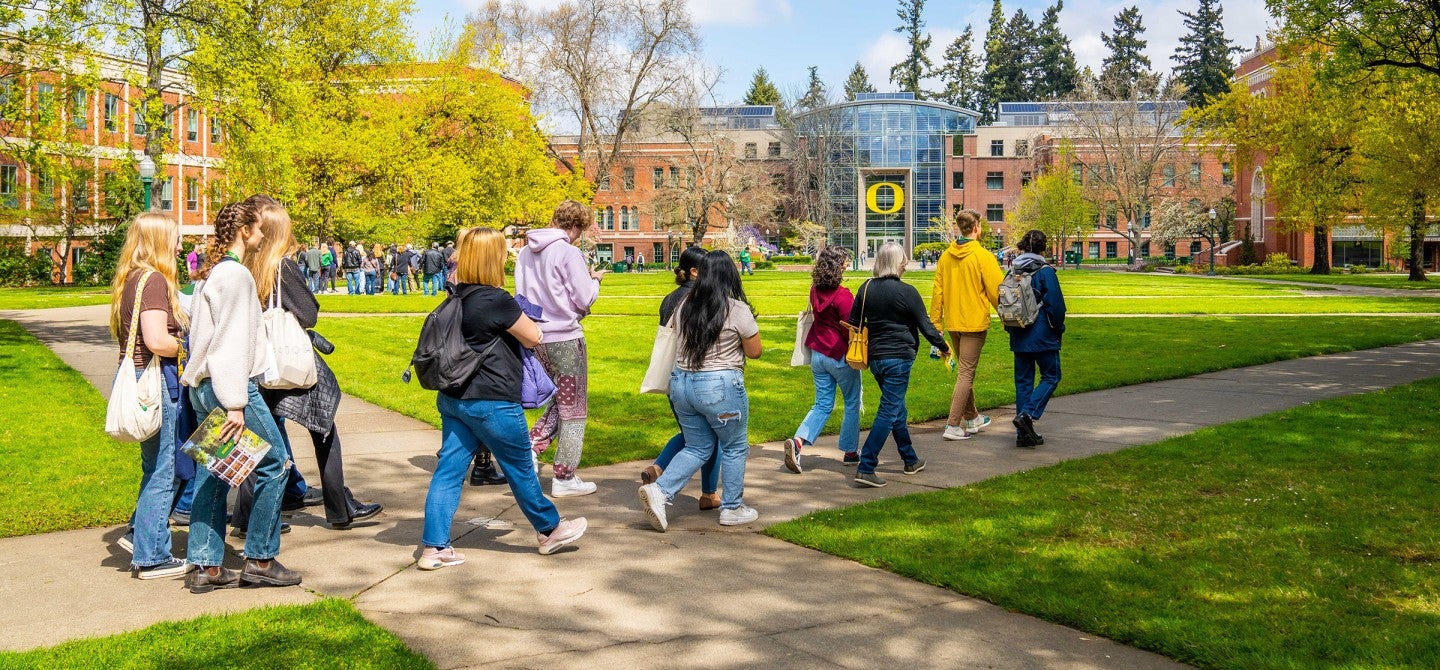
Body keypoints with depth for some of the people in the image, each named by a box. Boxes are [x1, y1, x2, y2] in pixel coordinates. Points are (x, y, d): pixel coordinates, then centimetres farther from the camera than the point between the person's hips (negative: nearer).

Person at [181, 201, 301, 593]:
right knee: (274, 463, -1)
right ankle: (260, 560, 4)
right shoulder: (236, 274, -14)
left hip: (203, 387, 10)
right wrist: (235, 404, -21)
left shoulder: (211, 273, 16)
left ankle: (206, 567, 13)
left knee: (212, 475, 11)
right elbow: (233, 342, -19)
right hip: (230, 386, -10)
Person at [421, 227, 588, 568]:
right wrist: (520, 315, 7)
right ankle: (549, 530, 28)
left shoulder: (457, 298, 5)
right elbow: (534, 337, -9)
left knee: (449, 470, 8)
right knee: (521, 468, 10)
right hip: (491, 401, -7)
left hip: (453, 397, 7)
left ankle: (435, 547, 7)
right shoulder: (497, 301, -19)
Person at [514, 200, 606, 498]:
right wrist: (594, 280, 8)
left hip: (535, 338, 7)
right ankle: (564, 479, 9)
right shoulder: (568, 252, -14)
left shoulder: (526, 252, 8)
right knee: (573, 411, 5)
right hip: (565, 338, -7)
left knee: (558, 403, 23)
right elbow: (584, 300, -14)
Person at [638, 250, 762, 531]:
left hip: (681, 383, 6)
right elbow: (755, 351, -1)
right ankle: (732, 509, 20)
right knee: (734, 448, 12)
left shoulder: (684, 307, 5)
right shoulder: (737, 310, -10)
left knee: (697, 447, 17)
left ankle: (659, 490, 1)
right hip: (720, 386, -5)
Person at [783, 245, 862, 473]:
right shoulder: (842, 296, -19)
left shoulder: (815, 291, 1)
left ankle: (798, 441, -11)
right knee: (852, 404, 12)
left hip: (818, 354, 6)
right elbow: (850, 330, -15)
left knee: (822, 404, 11)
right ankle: (850, 452, 20)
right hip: (841, 356, -6)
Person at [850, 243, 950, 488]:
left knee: (897, 408, 19)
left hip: (875, 357, 7)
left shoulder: (866, 288, 4)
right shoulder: (906, 292, -12)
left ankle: (910, 460, 32)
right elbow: (925, 325, -6)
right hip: (899, 357, -7)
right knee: (888, 412, -5)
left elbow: (853, 323, 9)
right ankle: (865, 468, -11)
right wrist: (943, 346, 9)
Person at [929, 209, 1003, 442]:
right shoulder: (982, 256, -13)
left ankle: (972, 418, 33)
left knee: (964, 370, 20)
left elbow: (937, 291, 5)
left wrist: (935, 323, 11)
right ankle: (953, 426, -6)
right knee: (966, 373, -3)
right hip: (974, 322, -6)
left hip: (953, 323, 6)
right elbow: (996, 291, -12)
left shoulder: (946, 256, 4)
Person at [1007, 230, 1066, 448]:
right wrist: (1059, 328, 3)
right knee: (1051, 377, 7)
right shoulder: (1045, 272, -12)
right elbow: (1055, 304, -13)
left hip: (1019, 338, 6)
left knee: (1023, 381, 10)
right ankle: (1027, 414, -12)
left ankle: (1023, 434, 10)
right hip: (1042, 336, -6)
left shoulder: (1012, 272, 5)